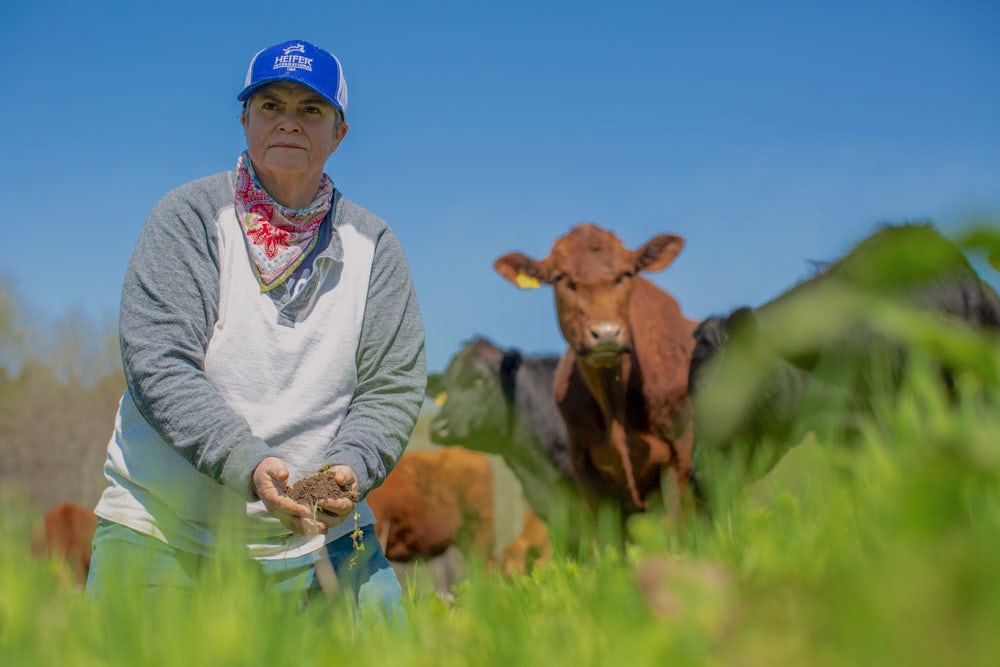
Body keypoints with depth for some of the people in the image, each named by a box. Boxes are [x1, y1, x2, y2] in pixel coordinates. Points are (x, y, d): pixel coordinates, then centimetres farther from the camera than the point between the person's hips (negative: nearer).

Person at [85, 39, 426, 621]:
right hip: (166, 523, -2)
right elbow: (156, 363, -12)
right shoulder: (188, 217, -2)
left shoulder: (373, 245, 7)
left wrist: (350, 468, -18)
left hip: (318, 531, 2)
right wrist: (248, 465, -25)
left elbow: (393, 387, 3)